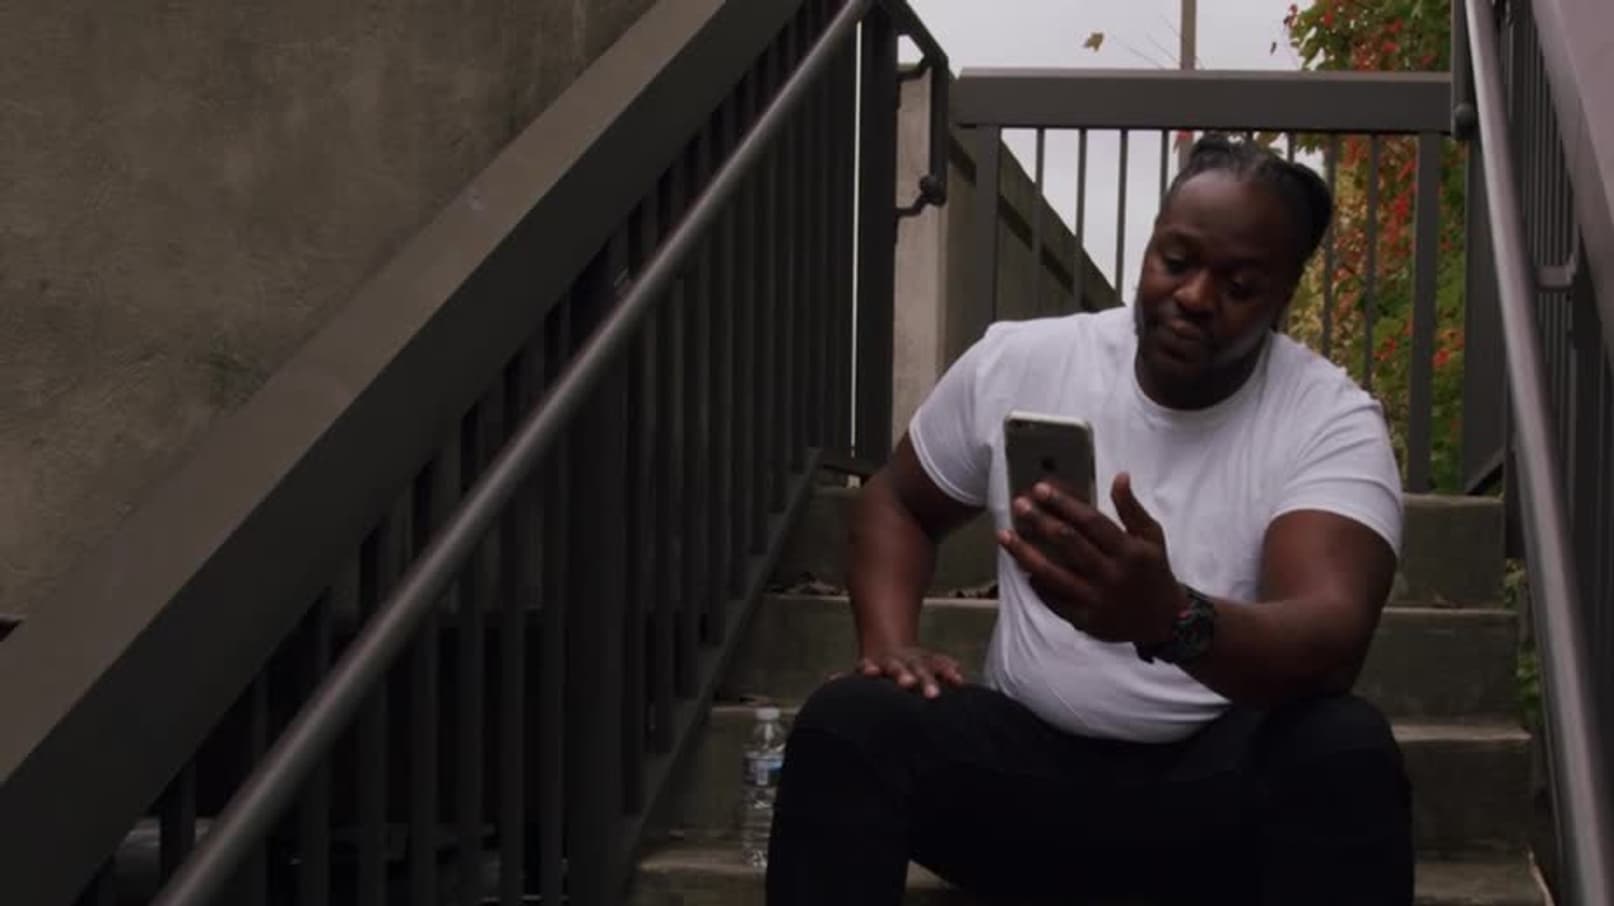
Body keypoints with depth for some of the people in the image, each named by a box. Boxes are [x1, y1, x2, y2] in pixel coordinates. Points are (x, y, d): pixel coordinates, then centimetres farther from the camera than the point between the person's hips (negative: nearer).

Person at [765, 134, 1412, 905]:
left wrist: (1169, 619, -50)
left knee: (1345, 748, -34)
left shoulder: (1333, 422, -11)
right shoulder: (1017, 362, -1)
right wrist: (889, 643, -6)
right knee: (846, 721, -27)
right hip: (1030, 755, 2)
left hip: (1222, 777, -1)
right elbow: (897, 502, 16)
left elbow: (1331, 641, -28)